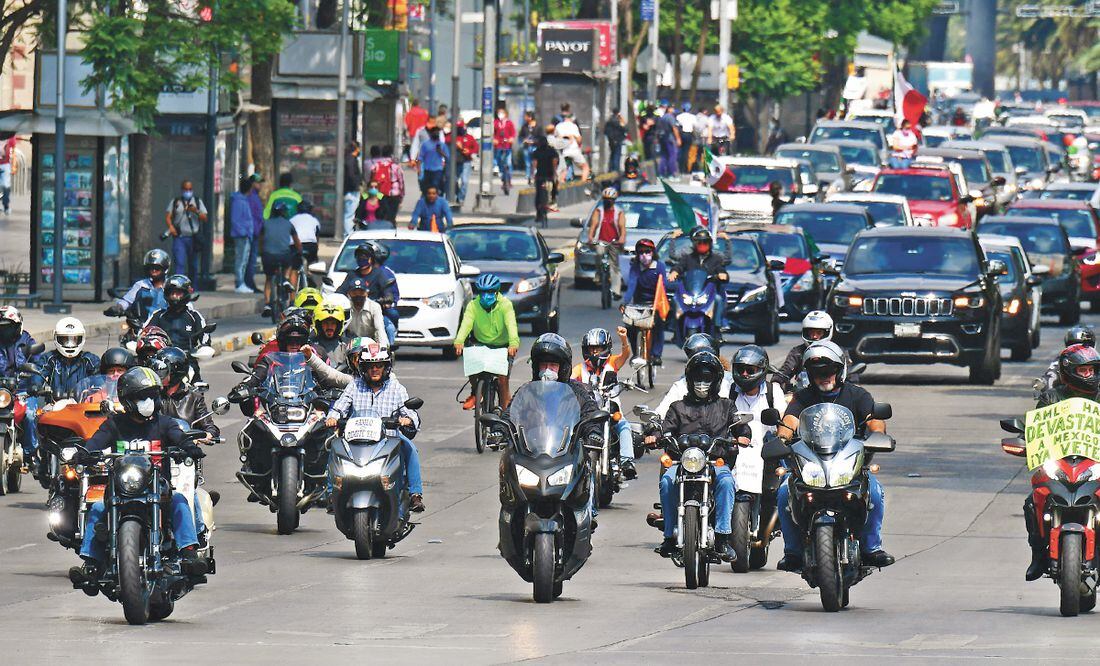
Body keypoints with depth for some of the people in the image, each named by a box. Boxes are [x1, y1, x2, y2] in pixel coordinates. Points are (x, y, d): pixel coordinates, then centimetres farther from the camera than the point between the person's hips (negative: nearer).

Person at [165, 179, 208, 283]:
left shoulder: (198, 202, 13)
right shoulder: (175, 202, 11)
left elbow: (204, 219, 5)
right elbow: (168, 216, 3)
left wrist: (196, 211, -15)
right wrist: (170, 226, -17)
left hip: (193, 238, 2)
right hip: (179, 237, -2)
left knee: (193, 266, 8)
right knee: (180, 263, -15)